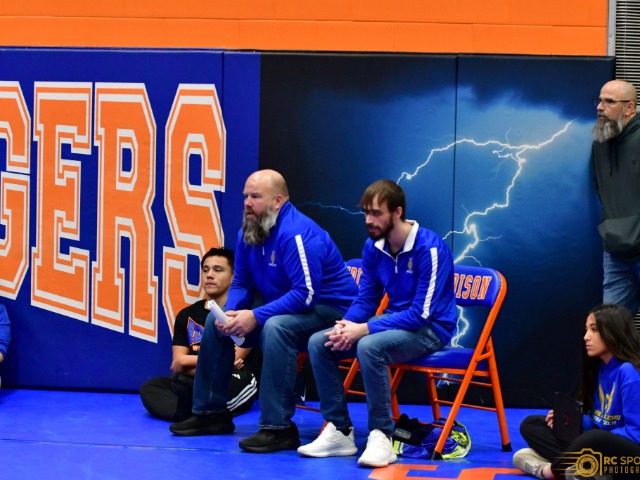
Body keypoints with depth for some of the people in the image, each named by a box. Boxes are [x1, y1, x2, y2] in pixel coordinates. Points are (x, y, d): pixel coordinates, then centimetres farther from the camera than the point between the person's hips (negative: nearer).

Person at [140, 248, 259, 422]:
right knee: (149, 388, -23)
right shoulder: (187, 315, 19)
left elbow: (231, 361, -7)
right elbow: (178, 365, 9)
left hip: (236, 384, -6)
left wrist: (189, 362, 1)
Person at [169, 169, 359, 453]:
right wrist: (231, 313, -15)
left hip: (330, 311, -10)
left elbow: (306, 294, -30)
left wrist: (255, 317, -31)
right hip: (284, 310, 10)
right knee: (215, 322, 7)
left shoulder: (296, 233, -25)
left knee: (276, 327, -37)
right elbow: (241, 284, 8)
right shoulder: (248, 233, 2)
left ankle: (278, 428, -33)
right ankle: (211, 412, 13)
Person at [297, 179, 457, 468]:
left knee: (369, 346, -36)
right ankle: (339, 431, -3)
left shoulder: (430, 248, -21)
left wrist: (362, 330, -28)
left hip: (430, 329, -8)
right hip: (394, 322, 8)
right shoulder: (373, 247, 1)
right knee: (319, 343, -8)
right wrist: (346, 326, -15)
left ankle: (381, 436, -25)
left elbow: (422, 314, -25)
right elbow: (365, 299, 9)